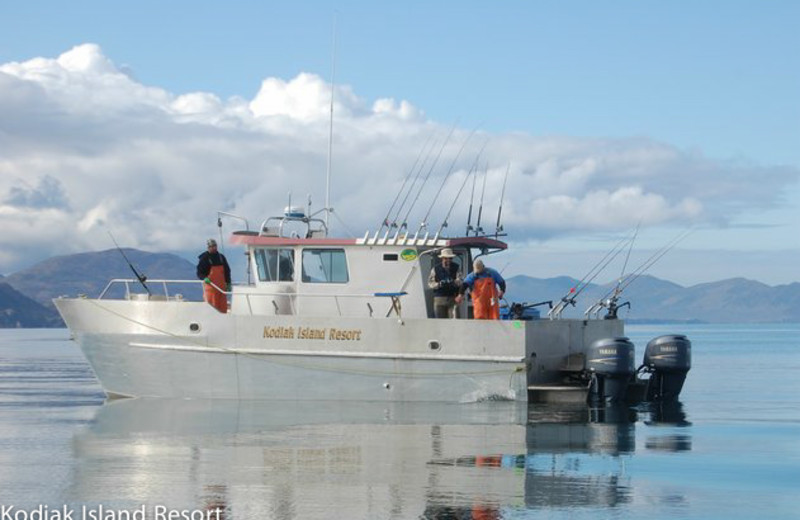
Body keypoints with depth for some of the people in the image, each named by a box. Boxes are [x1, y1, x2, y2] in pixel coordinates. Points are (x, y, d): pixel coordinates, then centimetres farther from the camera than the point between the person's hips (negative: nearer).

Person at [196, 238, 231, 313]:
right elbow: (199, 273, -3)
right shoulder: (204, 258, -2)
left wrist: (228, 283, 14)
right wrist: (204, 278, -23)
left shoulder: (221, 257, 14)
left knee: (223, 308, 4)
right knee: (212, 308, -10)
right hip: (210, 287, -5)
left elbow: (227, 271, 20)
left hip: (221, 287, 5)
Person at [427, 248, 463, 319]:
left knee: (454, 319, -11)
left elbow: (459, 281, -7)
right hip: (439, 299, 1)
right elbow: (430, 282, 3)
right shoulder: (436, 269, 6)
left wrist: (454, 282, -31)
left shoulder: (456, 268, 5)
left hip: (453, 299, -1)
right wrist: (438, 284, -18)